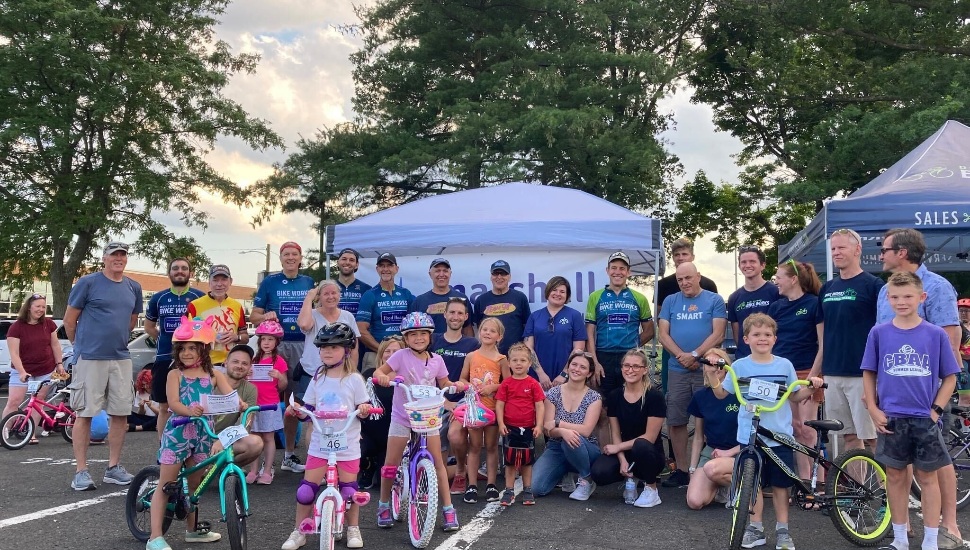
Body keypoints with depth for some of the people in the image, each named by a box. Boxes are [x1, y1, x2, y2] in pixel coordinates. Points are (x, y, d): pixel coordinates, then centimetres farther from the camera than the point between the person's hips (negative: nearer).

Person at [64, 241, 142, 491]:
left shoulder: (133, 288, 11)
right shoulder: (88, 283, -4)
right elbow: (69, 320, 1)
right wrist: (81, 344, 10)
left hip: (121, 358, 5)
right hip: (90, 358, -5)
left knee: (121, 414, 6)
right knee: (84, 414, -1)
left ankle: (113, 468, 17)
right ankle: (81, 471, 6)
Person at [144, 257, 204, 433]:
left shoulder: (199, 297, 0)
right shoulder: (158, 298, 8)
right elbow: (149, 327, 20)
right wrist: (166, 341, 9)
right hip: (164, 358, 2)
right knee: (164, 407, 8)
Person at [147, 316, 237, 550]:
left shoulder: (213, 374, 5)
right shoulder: (175, 374, -2)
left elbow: (230, 396, -7)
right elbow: (173, 403, -15)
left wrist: (240, 405, -30)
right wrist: (190, 410, -36)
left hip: (202, 432, 3)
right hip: (178, 431, -3)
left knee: (195, 483, 17)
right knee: (165, 485, -1)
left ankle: (192, 529, 32)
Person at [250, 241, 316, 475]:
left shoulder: (309, 283, 13)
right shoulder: (269, 282, 5)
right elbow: (254, 315, 4)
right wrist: (266, 316, -17)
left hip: (302, 345, 3)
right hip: (275, 344, -2)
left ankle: (289, 455, 16)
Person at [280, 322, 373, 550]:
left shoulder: (354, 379, -4)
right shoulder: (318, 379, 5)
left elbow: (363, 408, -1)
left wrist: (364, 409, -23)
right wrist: (297, 410, -11)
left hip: (347, 444, -2)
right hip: (320, 444, 2)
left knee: (349, 489, 5)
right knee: (306, 489, 0)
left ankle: (353, 529, 26)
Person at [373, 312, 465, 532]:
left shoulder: (436, 360, 0)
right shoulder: (401, 356, -9)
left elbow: (444, 384, 10)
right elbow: (379, 371, -9)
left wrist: (456, 385, -10)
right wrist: (381, 376, -32)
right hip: (402, 417, -2)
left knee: (437, 462, -1)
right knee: (391, 463, 0)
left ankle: (448, 508, 7)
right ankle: (384, 506, 20)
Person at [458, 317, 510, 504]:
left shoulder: (501, 359, -1)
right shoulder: (471, 356, 4)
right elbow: (462, 379, 10)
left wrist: (493, 387, -15)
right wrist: (469, 386, -10)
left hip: (493, 407, -1)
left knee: (491, 446, 7)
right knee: (474, 446, 6)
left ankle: (491, 485, 15)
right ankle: (471, 485, 10)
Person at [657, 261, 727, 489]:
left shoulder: (714, 300, 4)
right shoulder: (670, 301, 12)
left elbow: (718, 335, -5)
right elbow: (663, 334, 5)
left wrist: (695, 355, -14)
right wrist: (682, 356, -10)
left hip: (706, 369, -3)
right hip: (677, 370, 3)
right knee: (676, 421, 4)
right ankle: (681, 470, 12)